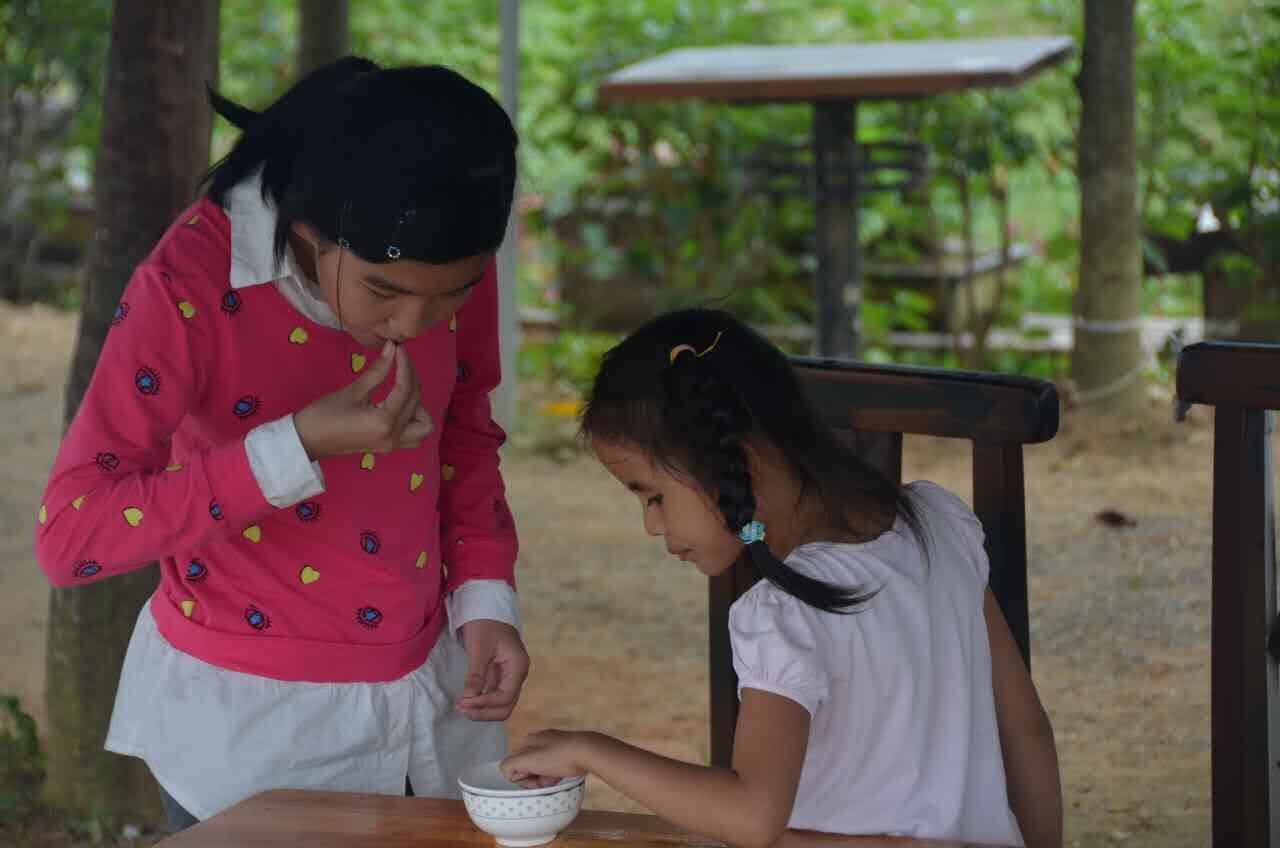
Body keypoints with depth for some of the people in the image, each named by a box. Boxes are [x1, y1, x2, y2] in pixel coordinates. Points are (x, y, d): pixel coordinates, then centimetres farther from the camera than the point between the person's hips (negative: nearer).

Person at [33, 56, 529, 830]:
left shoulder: (450, 264, -10)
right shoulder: (191, 285, -24)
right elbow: (70, 536, -27)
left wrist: (485, 599, -5)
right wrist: (299, 447, -34)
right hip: (253, 714, -4)